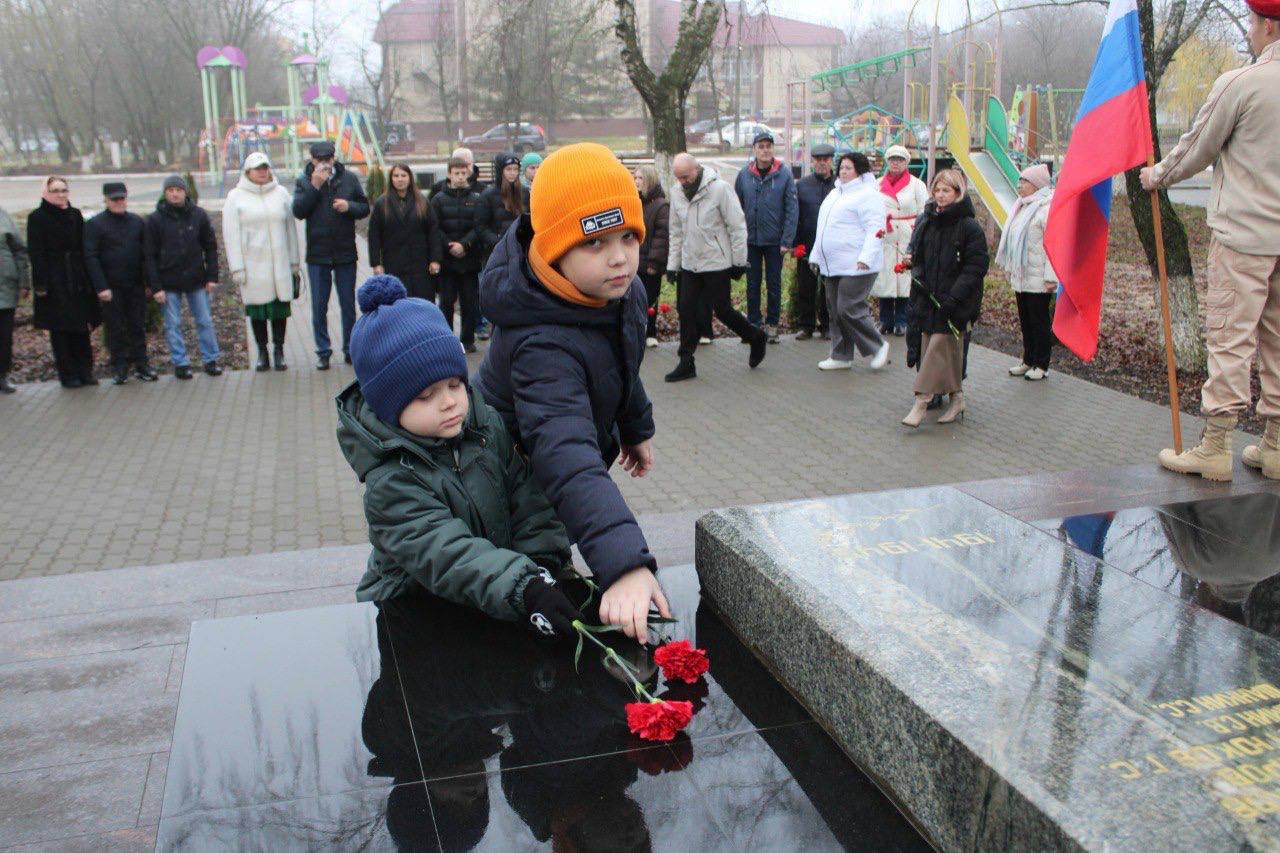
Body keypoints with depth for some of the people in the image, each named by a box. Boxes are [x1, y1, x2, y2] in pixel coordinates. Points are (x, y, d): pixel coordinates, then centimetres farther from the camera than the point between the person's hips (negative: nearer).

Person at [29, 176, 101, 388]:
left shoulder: (75, 215, 10)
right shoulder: (37, 218, -3)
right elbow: (36, 252, -7)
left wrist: (88, 279, 7)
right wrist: (40, 283, -14)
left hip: (78, 281, 4)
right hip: (54, 282, -4)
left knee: (81, 327, 5)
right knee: (60, 330, 0)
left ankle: (84, 371, 12)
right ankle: (68, 375, 6)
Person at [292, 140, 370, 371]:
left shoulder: (349, 178, 2)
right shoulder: (304, 180, -1)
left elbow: (365, 208, 5)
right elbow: (298, 211, -13)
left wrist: (349, 206, -15)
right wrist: (314, 186, -20)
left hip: (345, 254, 1)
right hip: (317, 255, -1)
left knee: (348, 305, 9)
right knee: (319, 307, 6)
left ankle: (350, 349, 21)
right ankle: (323, 352, 15)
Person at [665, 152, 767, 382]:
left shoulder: (719, 188, -13)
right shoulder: (678, 196, 6)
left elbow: (737, 227, -11)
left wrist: (739, 260, -11)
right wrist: (672, 264, 10)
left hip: (717, 264, -6)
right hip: (689, 265, 6)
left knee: (722, 309, 0)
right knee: (686, 311, 2)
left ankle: (756, 337, 25)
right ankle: (686, 363, 10)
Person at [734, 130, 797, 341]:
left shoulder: (784, 174, -7)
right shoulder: (744, 175, -1)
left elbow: (792, 209, -7)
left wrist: (787, 240, -11)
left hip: (775, 241, -1)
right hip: (750, 240, 2)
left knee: (774, 285, 8)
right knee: (752, 285, 9)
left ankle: (772, 324, 20)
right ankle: (753, 323, 20)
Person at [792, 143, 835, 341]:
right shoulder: (802, 184, 6)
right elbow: (795, 215, 5)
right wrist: (796, 243, -2)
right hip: (807, 245, 1)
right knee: (805, 288, 3)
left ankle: (826, 326, 17)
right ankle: (805, 326, 13)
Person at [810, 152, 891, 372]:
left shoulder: (868, 195, -9)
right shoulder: (835, 193, 20)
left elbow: (874, 229, -16)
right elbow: (824, 228, 26)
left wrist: (866, 257, -25)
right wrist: (816, 255, 24)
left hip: (855, 265, -9)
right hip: (831, 265, 9)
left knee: (849, 308, -11)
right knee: (835, 310, 9)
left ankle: (878, 347, 7)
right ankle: (841, 356, 17)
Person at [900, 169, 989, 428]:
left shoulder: (970, 228, -9)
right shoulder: (925, 220, 10)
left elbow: (976, 267, -12)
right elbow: (915, 250, 23)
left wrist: (953, 297, -19)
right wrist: (912, 262, 0)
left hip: (955, 302, -6)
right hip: (927, 297, 6)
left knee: (939, 346, -11)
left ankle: (921, 401, -10)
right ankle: (956, 398, 20)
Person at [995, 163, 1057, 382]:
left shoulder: (1047, 208, -16)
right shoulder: (1022, 206, 14)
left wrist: (1050, 277, -21)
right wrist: (1011, 268, 20)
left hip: (1037, 279, -9)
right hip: (1020, 277, 9)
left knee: (1040, 321, 2)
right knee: (1025, 320, 15)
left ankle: (1041, 365, 11)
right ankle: (1028, 360, 26)